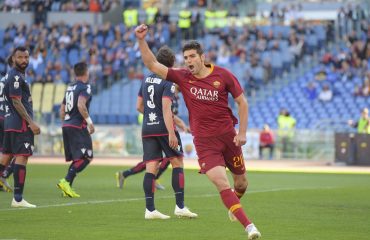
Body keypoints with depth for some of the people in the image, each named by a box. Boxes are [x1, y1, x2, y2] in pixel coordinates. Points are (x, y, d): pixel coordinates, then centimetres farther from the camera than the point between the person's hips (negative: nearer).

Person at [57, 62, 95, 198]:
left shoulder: (70, 88, 17)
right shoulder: (85, 87, -8)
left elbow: (62, 111, 20)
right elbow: (81, 105, -23)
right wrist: (89, 122, -16)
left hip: (66, 126, 8)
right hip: (78, 126, -8)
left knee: (76, 159, 14)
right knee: (85, 158, -7)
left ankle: (67, 188, 5)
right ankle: (66, 182, -20)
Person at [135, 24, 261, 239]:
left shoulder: (223, 75, -5)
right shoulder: (183, 77, -1)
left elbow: (242, 102, 2)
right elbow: (152, 65, -3)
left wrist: (242, 133, -5)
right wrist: (141, 40, -15)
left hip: (228, 136, 1)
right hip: (204, 141, -1)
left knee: (241, 184, 14)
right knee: (222, 184, -18)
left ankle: (234, 207, 48)